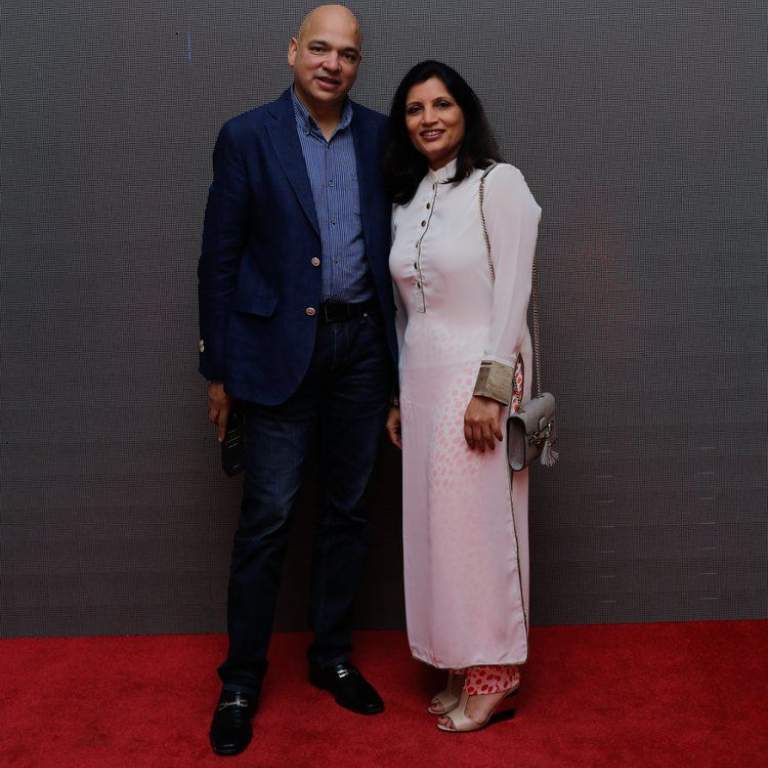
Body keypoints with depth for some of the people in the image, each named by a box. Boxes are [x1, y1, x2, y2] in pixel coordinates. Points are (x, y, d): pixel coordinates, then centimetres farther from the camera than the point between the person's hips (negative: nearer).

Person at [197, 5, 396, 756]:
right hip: (281, 346, -3)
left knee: (346, 509, 12)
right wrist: (219, 369, -3)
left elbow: (393, 242, 8)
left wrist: (397, 349, 4)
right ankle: (240, 681, 16)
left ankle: (331, 656, 29)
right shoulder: (246, 137, -2)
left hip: (362, 345, 4)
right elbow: (219, 258, -2)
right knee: (267, 516, 0)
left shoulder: (379, 136, 7)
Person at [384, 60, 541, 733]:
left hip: (479, 374, -6)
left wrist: (490, 388, -19)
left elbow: (513, 291, -12)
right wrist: (400, 395, 14)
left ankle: (492, 676, 12)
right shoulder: (408, 200, 14)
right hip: (422, 377, 7)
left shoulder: (498, 182, -5)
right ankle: (461, 669, 20)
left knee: (475, 520, -4)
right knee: (434, 520, 8)